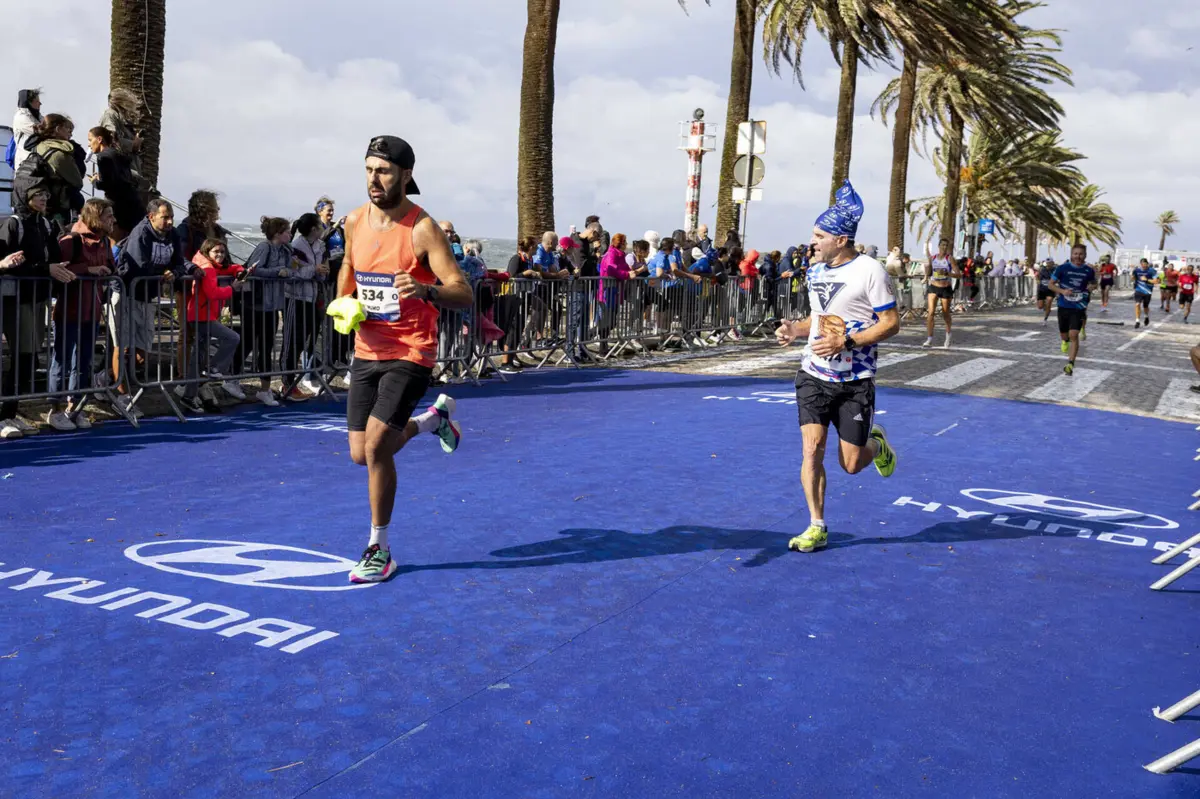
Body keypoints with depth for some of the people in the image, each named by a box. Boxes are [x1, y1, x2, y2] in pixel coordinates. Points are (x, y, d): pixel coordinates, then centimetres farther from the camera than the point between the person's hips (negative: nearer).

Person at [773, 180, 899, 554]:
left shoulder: (870, 271, -12)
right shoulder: (815, 270, 8)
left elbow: (891, 323, -12)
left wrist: (846, 342, -23)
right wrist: (795, 329, 0)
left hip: (855, 382, -4)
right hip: (814, 375, 4)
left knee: (851, 464, 2)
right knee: (812, 449, -8)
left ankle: (876, 443, 38)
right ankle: (816, 527, 4)